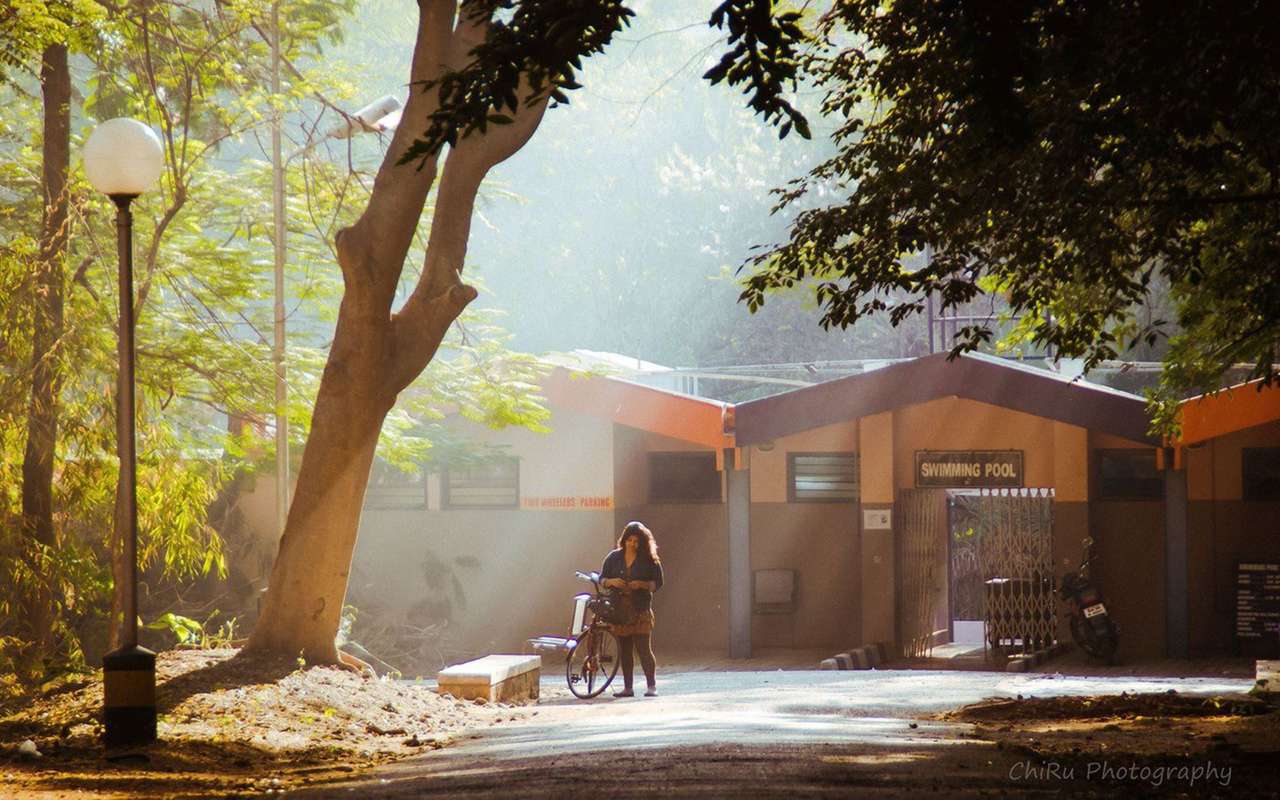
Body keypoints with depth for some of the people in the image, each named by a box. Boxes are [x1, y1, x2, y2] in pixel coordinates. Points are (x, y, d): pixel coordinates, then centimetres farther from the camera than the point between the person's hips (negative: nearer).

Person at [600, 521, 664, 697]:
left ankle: (652, 686, -5)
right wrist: (611, 582, -11)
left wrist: (642, 585, -17)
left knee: (644, 649, -9)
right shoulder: (614, 557, 7)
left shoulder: (649, 560, -1)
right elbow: (602, 579, 11)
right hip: (619, 611, 3)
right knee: (625, 650, 6)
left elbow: (658, 583, 0)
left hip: (641, 611, -3)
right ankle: (627, 688, 11)